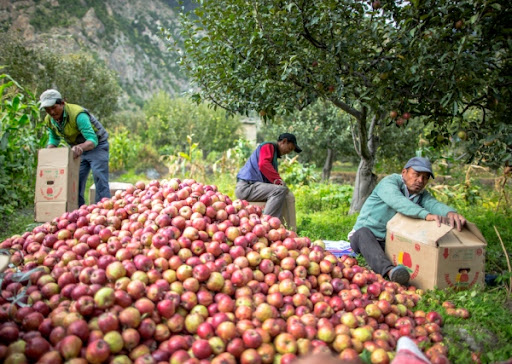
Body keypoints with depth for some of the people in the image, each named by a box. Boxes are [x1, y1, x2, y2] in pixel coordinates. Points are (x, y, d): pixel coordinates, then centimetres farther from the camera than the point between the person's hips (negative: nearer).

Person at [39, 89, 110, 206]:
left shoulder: (78, 115, -30)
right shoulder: (49, 120, -7)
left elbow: (93, 140, -36)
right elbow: (53, 140, 9)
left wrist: (81, 147, -57)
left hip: (97, 145, -7)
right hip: (78, 149, 7)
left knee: (100, 179, -17)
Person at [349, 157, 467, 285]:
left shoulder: (422, 195, 7)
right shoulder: (390, 182, -12)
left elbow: (434, 204, -18)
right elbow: (397, 201, -36)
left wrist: (450, 212, -43)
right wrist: (426, 214, -53)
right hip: (363, 236, -5)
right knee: (364, 233, -40)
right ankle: (390, 270, -62)